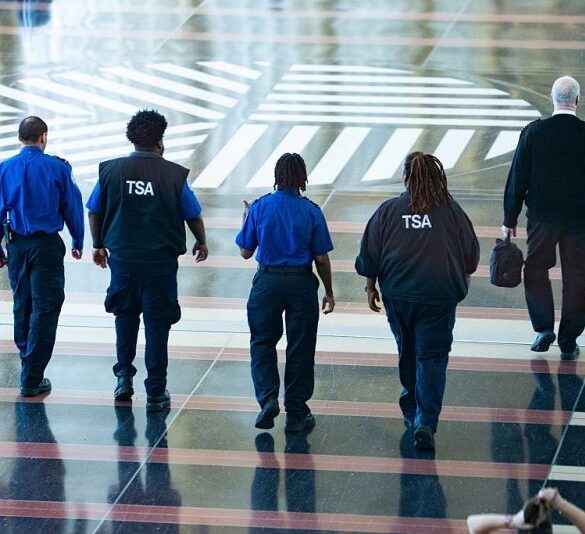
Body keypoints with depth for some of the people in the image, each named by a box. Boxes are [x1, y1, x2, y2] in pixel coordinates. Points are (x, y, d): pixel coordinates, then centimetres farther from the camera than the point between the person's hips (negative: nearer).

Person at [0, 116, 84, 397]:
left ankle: (27, 360, 34)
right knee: (45, 309, -1)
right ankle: (32, 379, -5)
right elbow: (73, 207, -2)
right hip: (47, 246, -3)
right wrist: (78, 242, 11)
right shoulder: (58, 168, -9)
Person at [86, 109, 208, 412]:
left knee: (125, 313, 24)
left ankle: (124, 375, 21)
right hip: (161, 259, -2)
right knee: (157, 323, 6)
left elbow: (94, 212, 6)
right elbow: (193, 215, 2)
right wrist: (201, 242, 22)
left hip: (122, 257, 2)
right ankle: (156, 393, 8)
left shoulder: (110, 170, -2)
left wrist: (98, 245, 22)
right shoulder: (174, 175, -8)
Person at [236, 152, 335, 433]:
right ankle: (296, 413, 12)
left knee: (262, 342, 15)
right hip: (302, 283, 0)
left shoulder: (260, 207, -5)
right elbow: (321, 258, -3)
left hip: (268, 281, 0)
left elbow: (246, 252, 2)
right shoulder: (311, 211, -6)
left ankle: (268, 397, -3)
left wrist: (246, 218, 17)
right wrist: (329, 292, 10)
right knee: (300, 347, 8)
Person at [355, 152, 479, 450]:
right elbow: (471, 256, 5)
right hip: (440, 295, -2)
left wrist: (371, 287, 15)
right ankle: (426, 422, -12)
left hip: (398, 294, 2)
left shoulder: (389, 211, -2)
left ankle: (412, 411, 31)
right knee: (432, 358, -1)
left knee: (407, 353, 20)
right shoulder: (451, 211, -4)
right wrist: (459, 280, 23)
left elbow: (370, 255, 2)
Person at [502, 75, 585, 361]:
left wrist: (510, 219, 3)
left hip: (542, 214, 0)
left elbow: (518, 177, -5)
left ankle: (544, 327, 6)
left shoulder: (533, 132, -8)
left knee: (536, 268, 17)